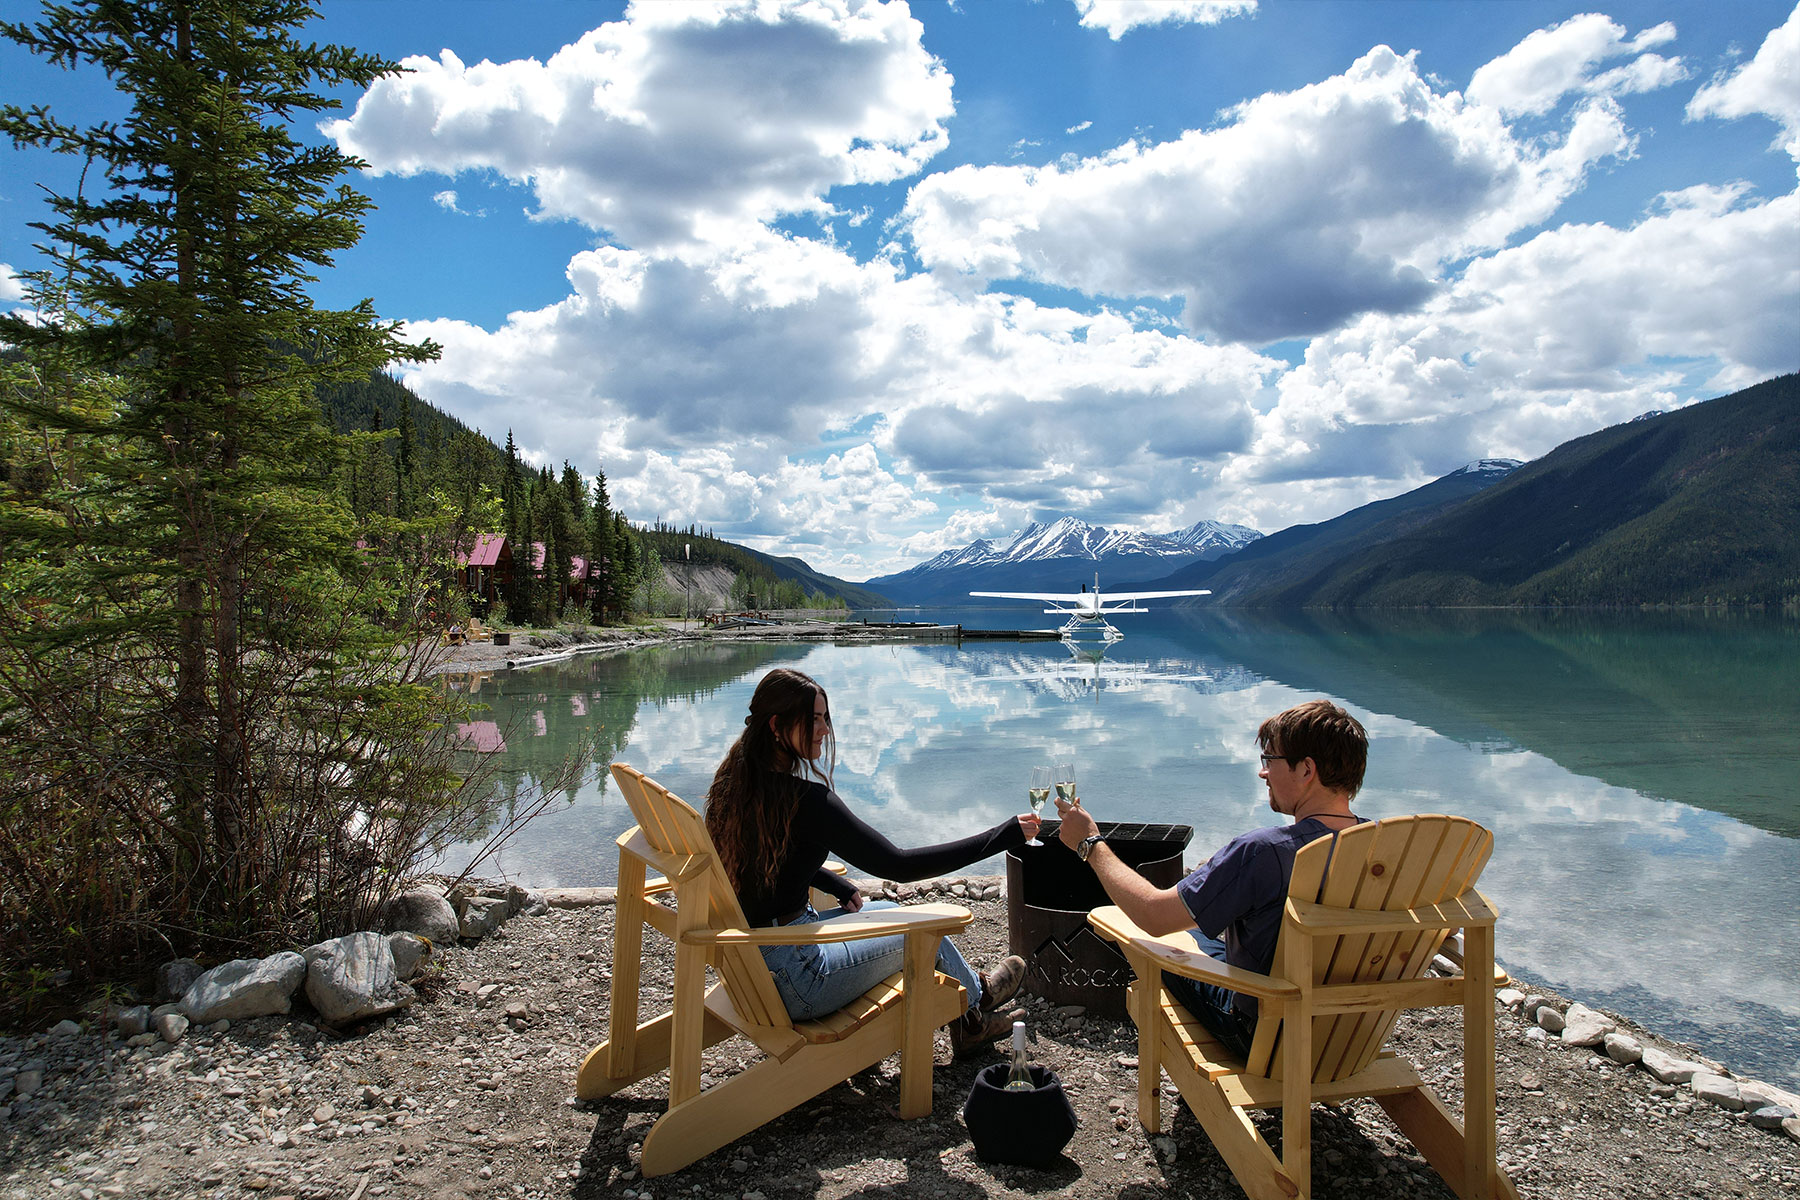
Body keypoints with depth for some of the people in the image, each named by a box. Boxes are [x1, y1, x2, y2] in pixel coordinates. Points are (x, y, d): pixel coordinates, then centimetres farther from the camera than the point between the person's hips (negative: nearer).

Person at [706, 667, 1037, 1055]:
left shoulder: (734, 780, -1)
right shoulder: (803, 798, -27)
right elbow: (898, 865, -25)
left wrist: (839, 887, 12)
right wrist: (1004, 835, -20)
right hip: (789, 982, -8)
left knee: (887, 911, 24)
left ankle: (969, 1025, 39)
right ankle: (977, 995, 44)